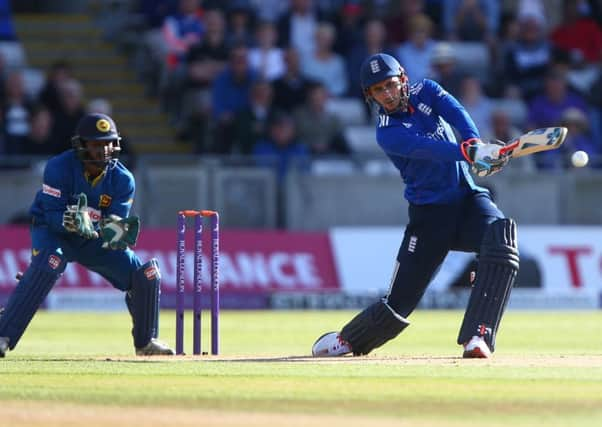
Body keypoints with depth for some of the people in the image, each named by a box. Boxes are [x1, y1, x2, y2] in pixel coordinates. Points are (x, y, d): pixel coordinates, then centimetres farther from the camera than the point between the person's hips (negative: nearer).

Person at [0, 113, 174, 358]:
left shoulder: (122, 179, -13)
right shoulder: (59, 168, -24)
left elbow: (116, 222, -16)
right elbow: (53, 215, -27)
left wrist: (114, 230, -40)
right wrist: (72, 222, -48)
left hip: (95, 239, 4)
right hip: (53, 232, -4)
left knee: (147, 275, -6)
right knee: (48, 265, -37)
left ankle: (145, 342, 19)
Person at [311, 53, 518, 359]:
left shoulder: (426, 92, 4)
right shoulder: (387, 133, -10)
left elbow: (458, 114, -16)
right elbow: (427, 148, -29)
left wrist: (475, 144, -37)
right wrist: (469, 152, -46)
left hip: (468, 196, 3)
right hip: (429, 213, -3)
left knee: (501, 236, -31)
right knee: (399, 301, -2)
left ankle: (478, 337, -33)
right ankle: (347, 339, 29)